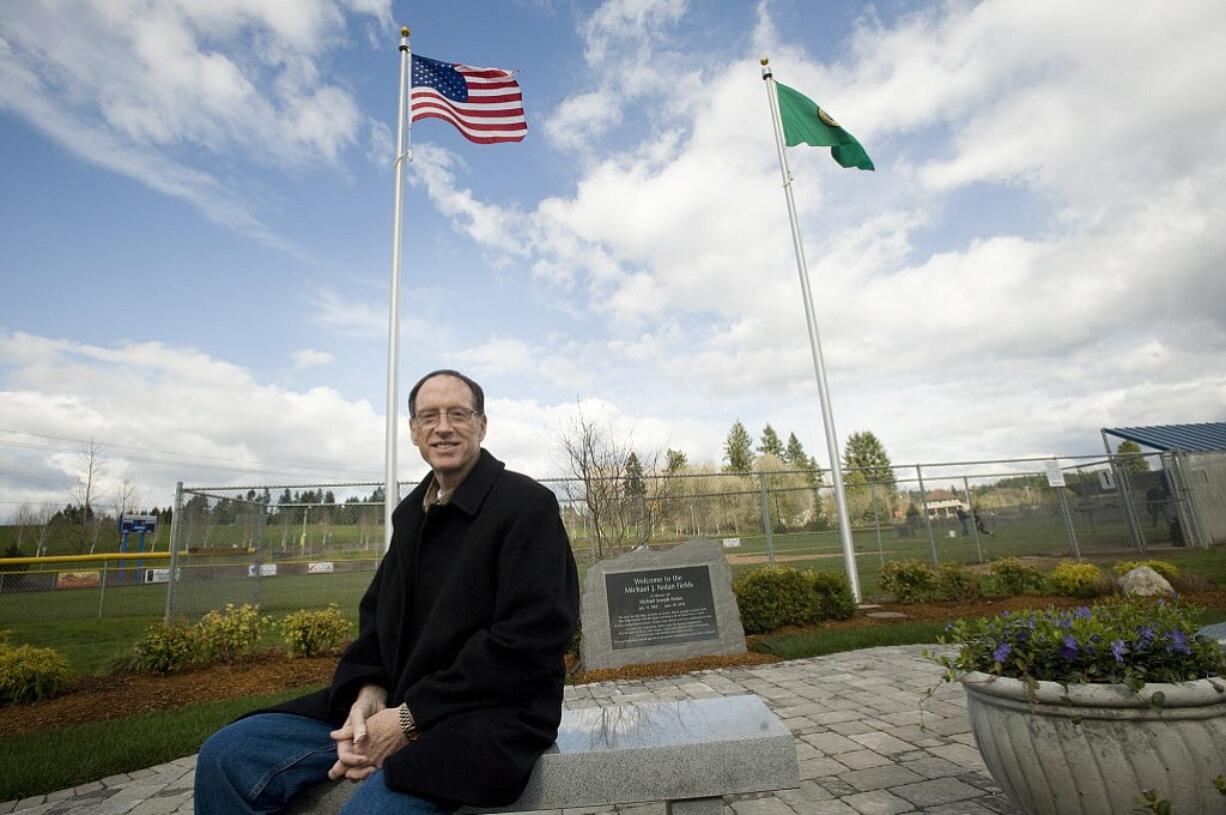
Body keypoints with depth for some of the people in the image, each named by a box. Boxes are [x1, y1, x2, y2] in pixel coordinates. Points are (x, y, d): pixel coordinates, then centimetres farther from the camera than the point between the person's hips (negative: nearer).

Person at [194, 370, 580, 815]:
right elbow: (377, 612, 15)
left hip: (488, 714, -7)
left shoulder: (528, 504, -13)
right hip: (397, 704, 7)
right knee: (227, 754, -1)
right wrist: (368, 691, -6)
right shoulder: (411, 511, 13)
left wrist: (410, 717, -18)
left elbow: (527, 641, -19)